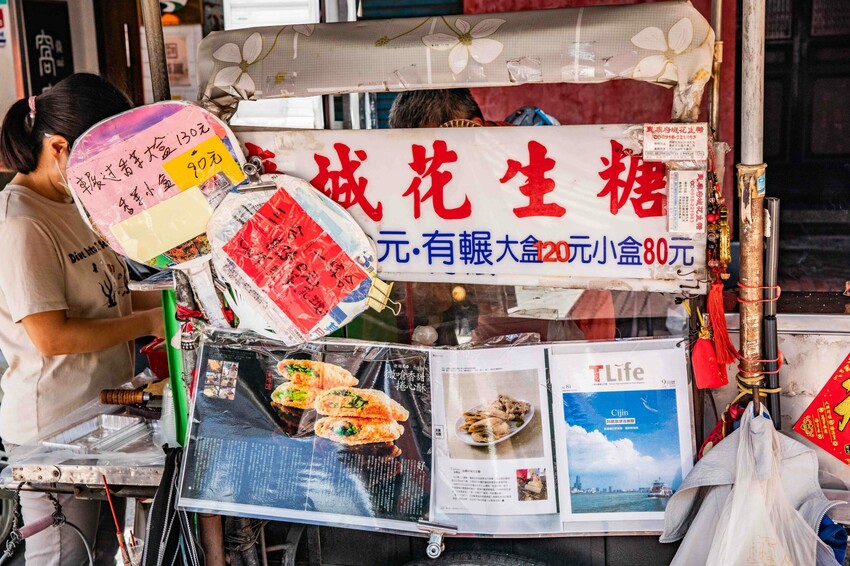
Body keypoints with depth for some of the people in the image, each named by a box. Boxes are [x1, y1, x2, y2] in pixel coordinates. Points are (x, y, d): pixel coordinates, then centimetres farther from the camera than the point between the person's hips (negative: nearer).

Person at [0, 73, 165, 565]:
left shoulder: (72, 205, 8)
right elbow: (52, 337, -24)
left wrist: (161, 298, 2)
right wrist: (148, 323, -17)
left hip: (101, 408, 9)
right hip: (55, 428, -9)